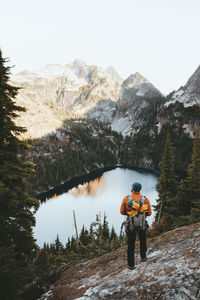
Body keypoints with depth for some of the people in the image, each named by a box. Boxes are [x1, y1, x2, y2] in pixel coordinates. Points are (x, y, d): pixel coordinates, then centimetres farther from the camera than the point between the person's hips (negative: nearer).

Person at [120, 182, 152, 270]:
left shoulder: (126, 199, -11)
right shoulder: (145, 199, -9)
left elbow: (122, 212, -5)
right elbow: (149, 213, -4)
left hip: (131, 225, -1)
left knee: (131, 244, 11)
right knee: (143, 240, 29)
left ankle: (131, 264, 15)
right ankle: (143, 257, 41)